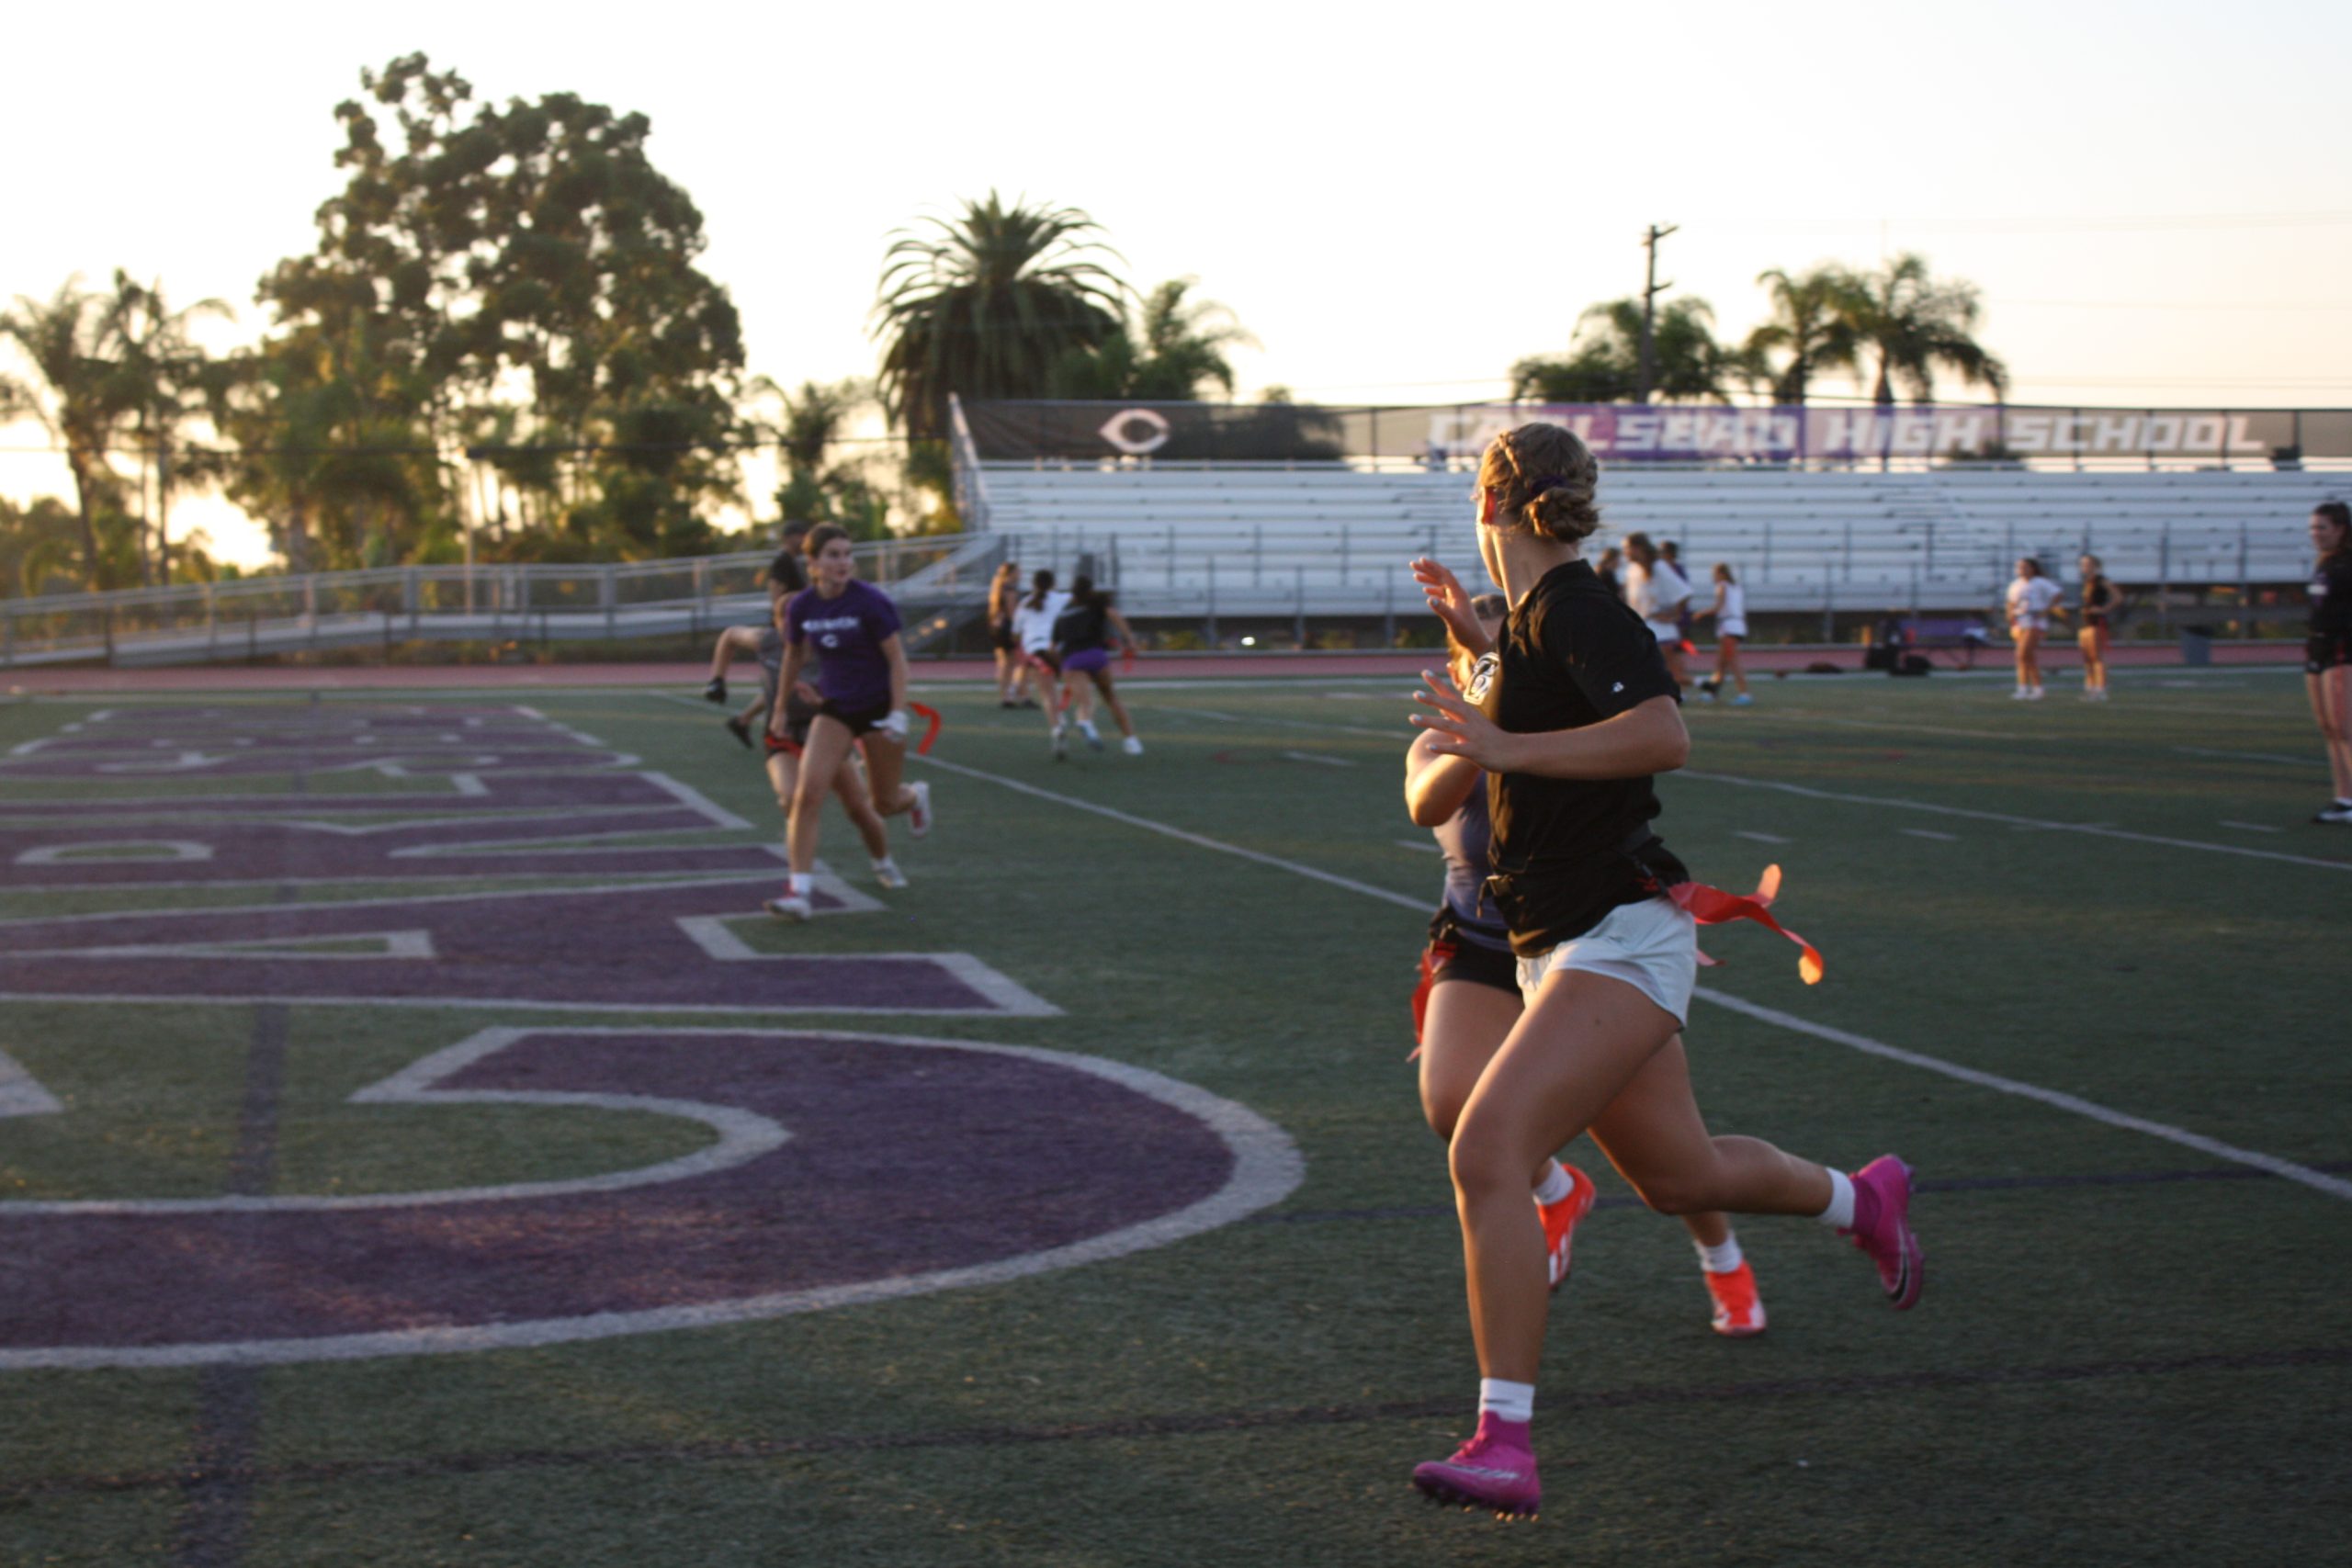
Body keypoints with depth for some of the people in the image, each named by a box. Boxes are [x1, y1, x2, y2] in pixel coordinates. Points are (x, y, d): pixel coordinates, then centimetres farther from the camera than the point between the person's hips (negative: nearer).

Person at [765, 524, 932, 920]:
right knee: (807, 794, -17)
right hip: (835, 708, 3)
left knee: (884, 805, 10)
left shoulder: (872, 603, -17)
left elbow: (897, 658, -13)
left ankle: (915, 796, 50)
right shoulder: (802, 607, -5)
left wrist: (898, 714, -19)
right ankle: (798, 893, -16)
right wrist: (780, 709, 18)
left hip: (879, 706, -3)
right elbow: (793, 658, 12)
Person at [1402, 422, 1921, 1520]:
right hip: (1563, 946, 10)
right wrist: (1474, 642, 24)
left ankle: (1504, 1444, -22)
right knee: (1680, 1175, 23)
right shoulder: (1528, 616, 12)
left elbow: (1662, 735, -30)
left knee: (1485, 1153, -22)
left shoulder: (1573, 607, -15)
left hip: (1620, 936, -10)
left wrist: (1504, 744, -29)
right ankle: (1861, 1199, 50)